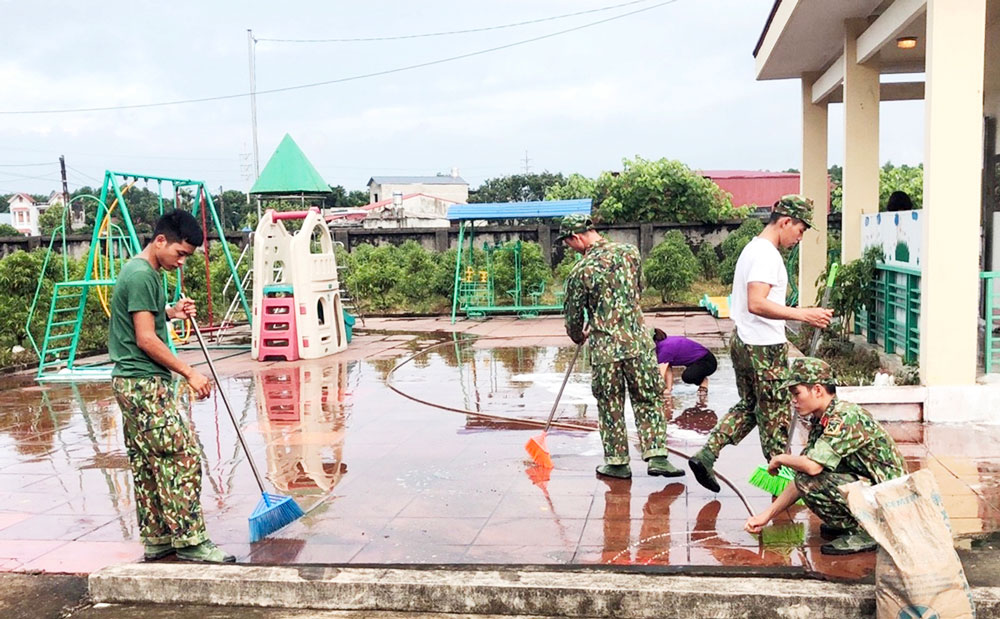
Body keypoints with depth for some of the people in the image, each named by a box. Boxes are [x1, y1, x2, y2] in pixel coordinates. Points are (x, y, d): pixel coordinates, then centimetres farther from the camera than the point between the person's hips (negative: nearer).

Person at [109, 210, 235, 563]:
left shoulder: (139, 271, 15)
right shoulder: (142, 275, -17)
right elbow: (146, 340, -20)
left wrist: (169, 313, 10)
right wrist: (189, 373, -15)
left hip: (131, 382, 11)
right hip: (146, 384, -11)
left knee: (147, 463, 13)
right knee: (182, 456, -8)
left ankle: (156, 538, 19)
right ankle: (190, 540, -4)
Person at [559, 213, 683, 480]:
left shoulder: (580, 271, -9)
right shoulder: (629, 251, 2)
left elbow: (574, 316, 1)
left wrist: (578, 337, 23)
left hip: (604, 348, -3)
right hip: (638, 340, 3)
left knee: (610, 406, 10)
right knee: (648, 399, 11)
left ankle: (617, 462, 17)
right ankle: (656, 456, 7)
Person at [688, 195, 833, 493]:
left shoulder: (752, 248, 15)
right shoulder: (767, 254, -18)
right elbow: (757, 304, -28)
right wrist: (802, 314, -30)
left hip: (743, 342, 10)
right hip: (765, 347, -10)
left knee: (748, 407, 17)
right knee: (777, 416, 3)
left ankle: (705, 456, 10)